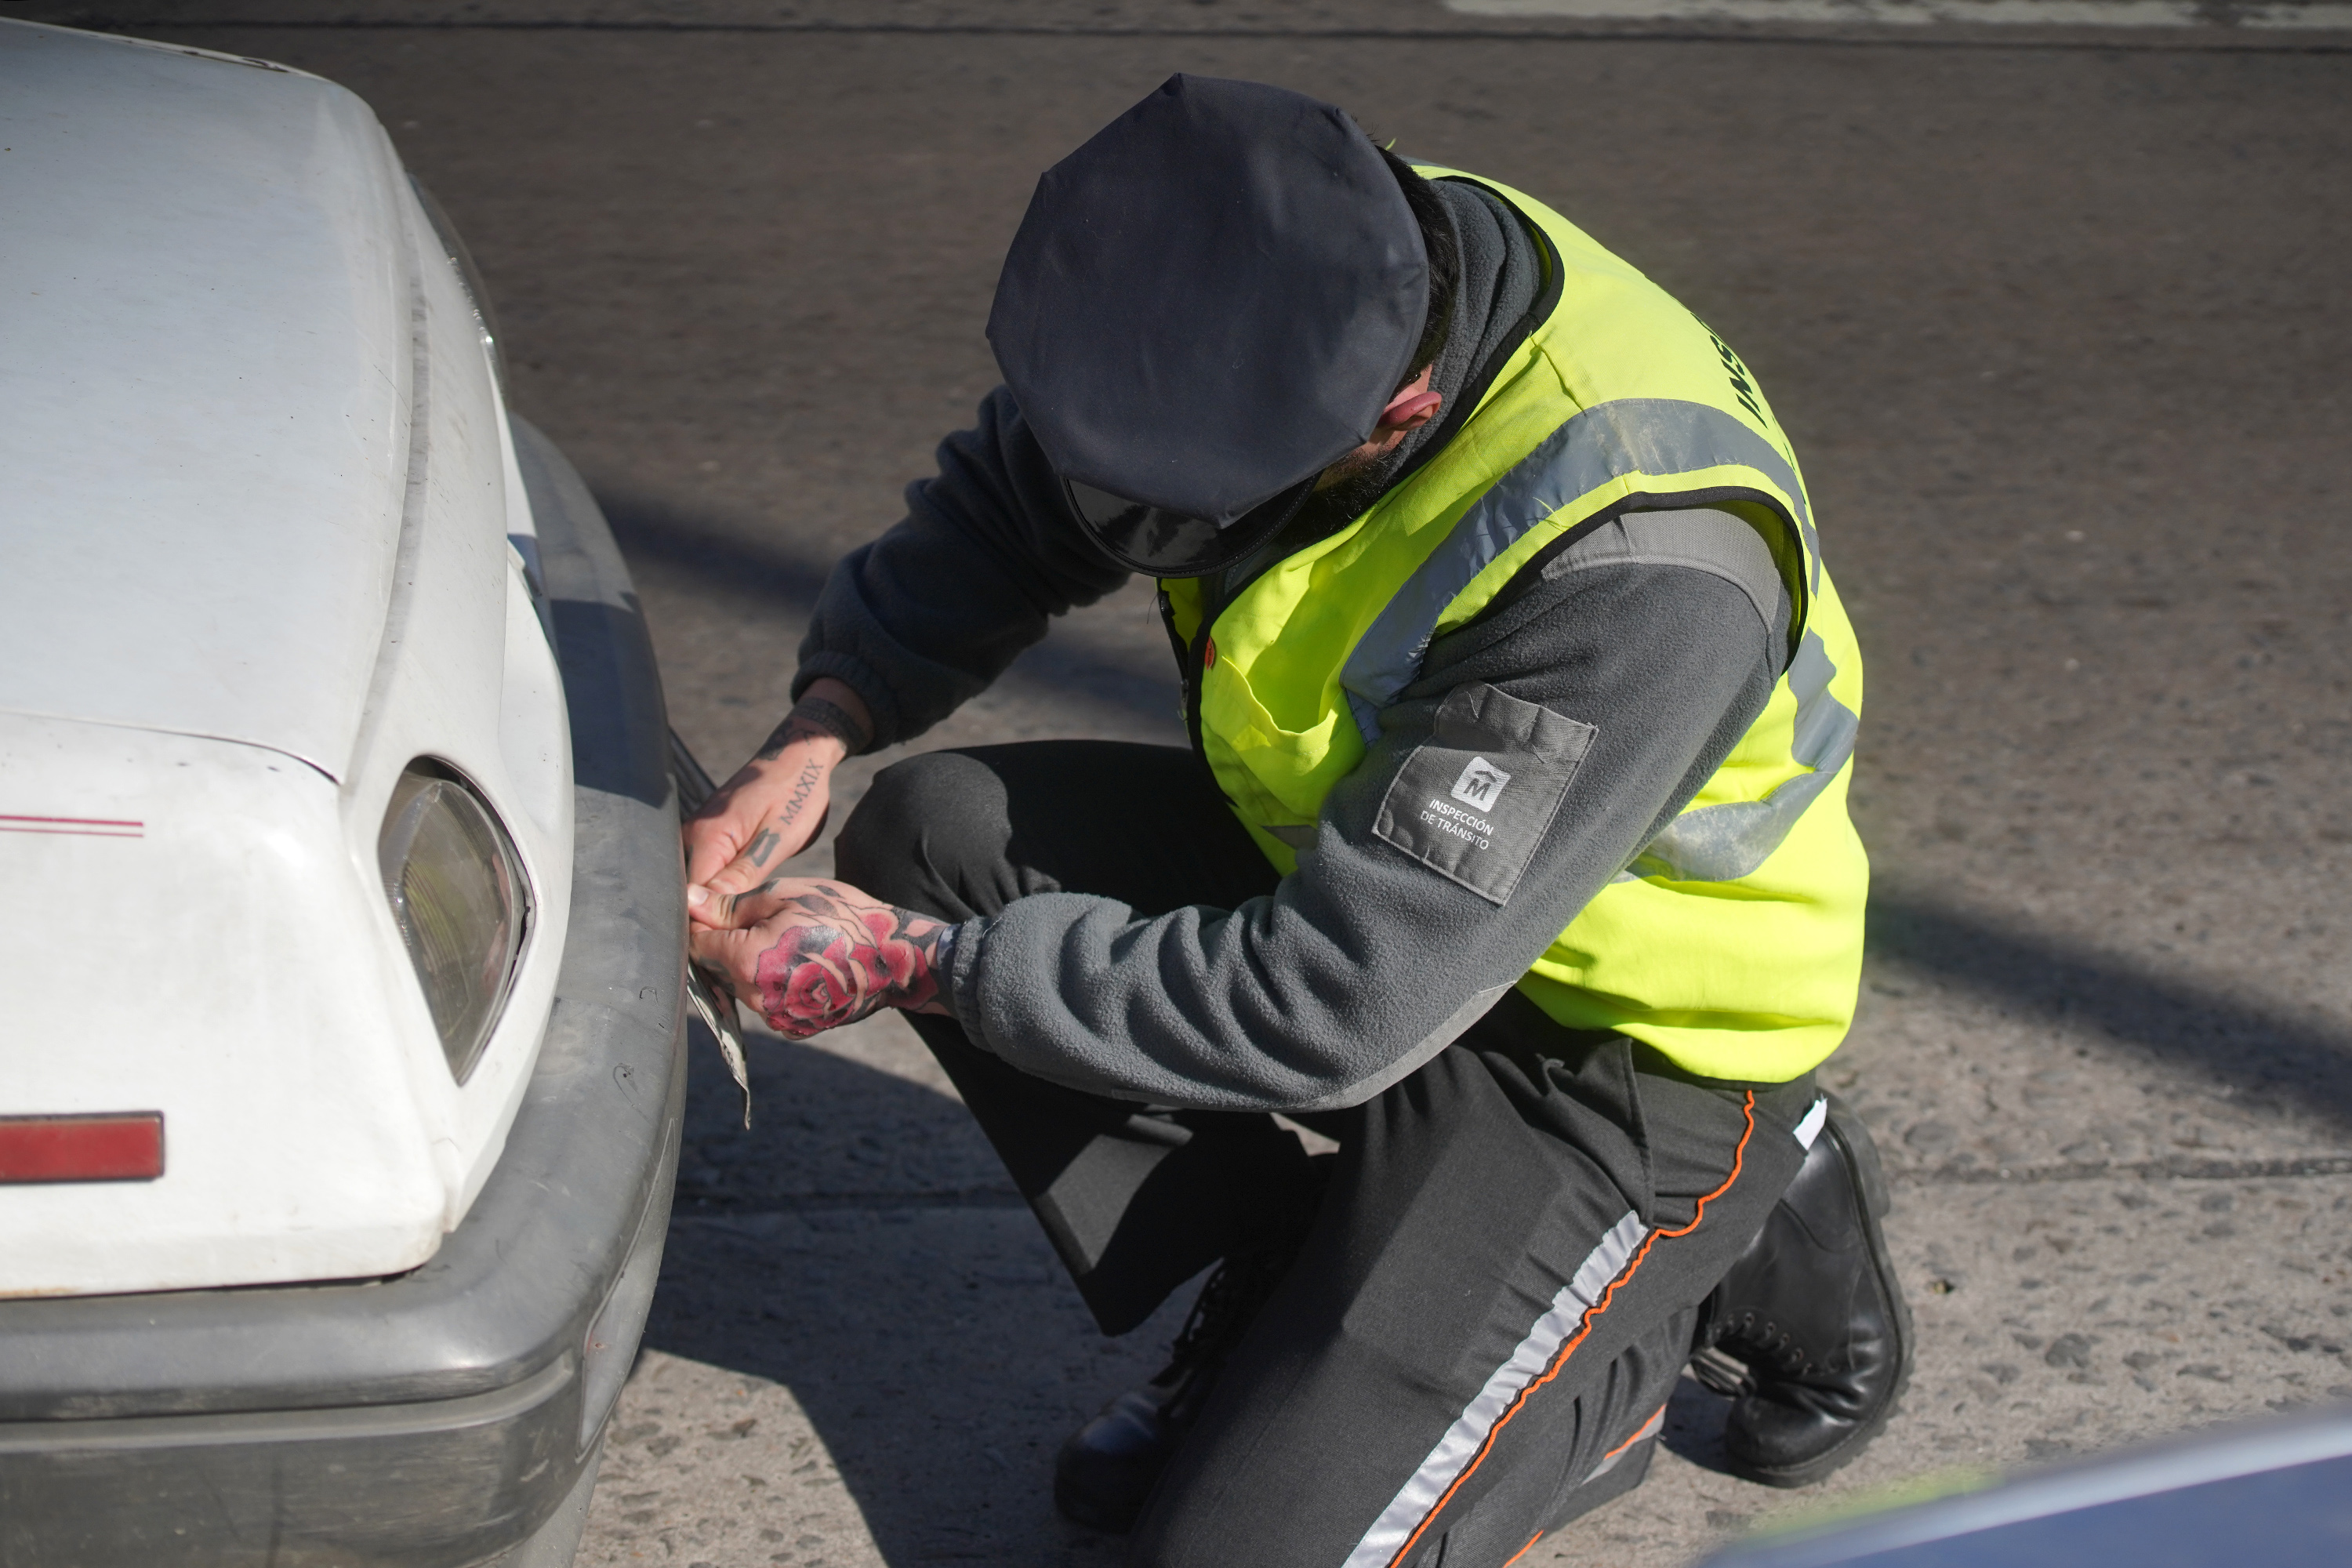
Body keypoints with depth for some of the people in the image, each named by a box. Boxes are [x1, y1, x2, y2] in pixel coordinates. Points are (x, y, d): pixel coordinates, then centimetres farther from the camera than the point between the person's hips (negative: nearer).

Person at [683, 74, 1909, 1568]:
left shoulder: (1640, 568, -37)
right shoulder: (1303, 272, -15)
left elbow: (1333, 1005, -34)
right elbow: (1010, 498, 3)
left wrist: (917, 969, -27)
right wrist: (820, 731, -13)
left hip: (1625, 1042, -7)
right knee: (934, 829, -10)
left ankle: (1720, 1255, 6)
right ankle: (1285, 1289, 4)